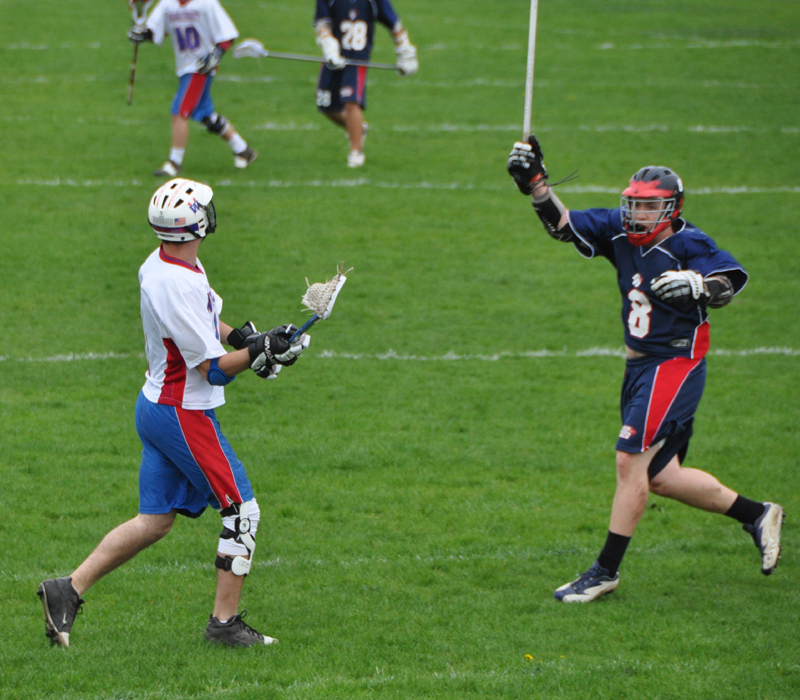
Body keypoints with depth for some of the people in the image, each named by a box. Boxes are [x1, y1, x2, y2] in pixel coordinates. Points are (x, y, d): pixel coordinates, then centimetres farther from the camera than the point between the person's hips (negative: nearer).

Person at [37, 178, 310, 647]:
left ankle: (70, 590, 13)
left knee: (156, 520, 14)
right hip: (184, 415, -10)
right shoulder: (179, 286, -26)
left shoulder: (161, 265, 5)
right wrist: (262, 350, -13)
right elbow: (213, 368, -22)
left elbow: (203, 324, 22)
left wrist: (244, 338, 6)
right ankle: (225, 621, 7)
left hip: (156, 409, 10)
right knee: (243, 511, 1)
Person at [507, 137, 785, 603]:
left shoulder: (687, 244, -14)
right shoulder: (619, 233, 5)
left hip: (675, 366, -9)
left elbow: (734, 279, -19)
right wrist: (534, 180, -8)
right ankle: (756, 515, 28)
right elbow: (563, 224, 5)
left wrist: (696, 285, -37)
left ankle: (607, 571, -5)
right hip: (641, 366, 9)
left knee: (631, 462, -12)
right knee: (661, 477, 12)